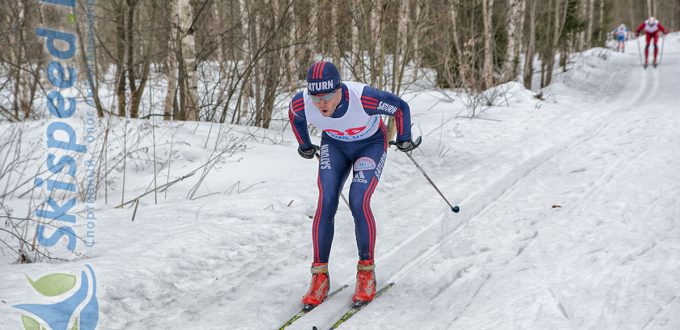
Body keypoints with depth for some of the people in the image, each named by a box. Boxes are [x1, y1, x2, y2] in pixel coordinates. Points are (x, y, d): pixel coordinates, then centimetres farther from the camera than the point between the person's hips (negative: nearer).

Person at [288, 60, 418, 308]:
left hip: (371, 145, -3)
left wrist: (404, 139, -4)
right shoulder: (301, 103, -28)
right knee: (325, 204, -14)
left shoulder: (364, 98, -39)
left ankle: (366, 272, -3)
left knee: (358, 203, -21)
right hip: (334, 146, 3)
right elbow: (294, 115, 0)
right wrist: (305, 146, 12)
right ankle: (320, 275, -4)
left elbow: (401, 107, -19)